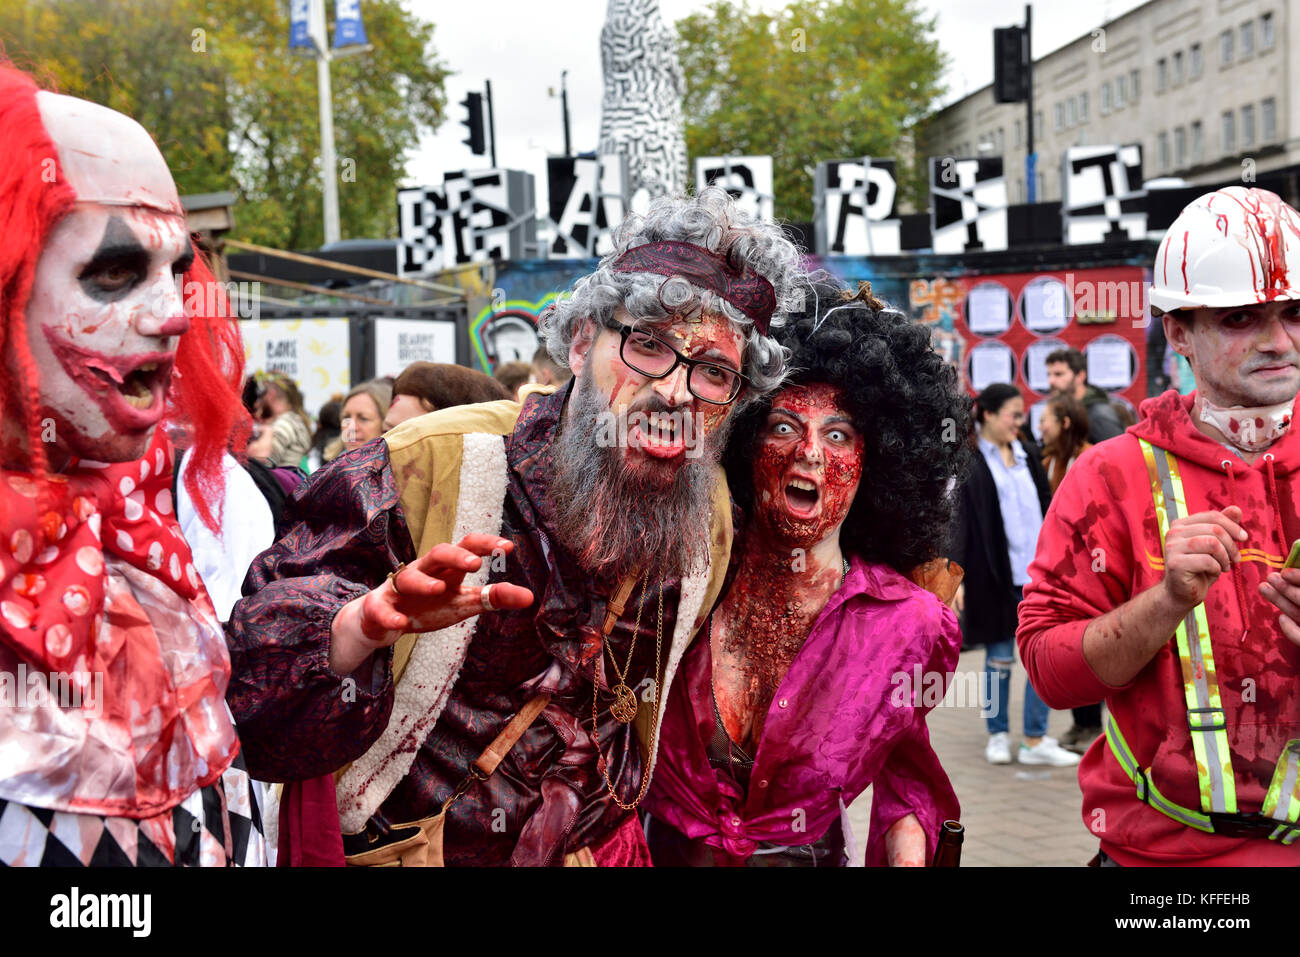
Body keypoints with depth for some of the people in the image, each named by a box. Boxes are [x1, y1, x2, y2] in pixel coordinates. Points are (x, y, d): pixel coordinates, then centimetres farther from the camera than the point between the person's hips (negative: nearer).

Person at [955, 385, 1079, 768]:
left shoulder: (1025, 457, 14)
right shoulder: (968, 462, -4)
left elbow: (1045, 510, 18)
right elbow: (958, 519, -8)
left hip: (1036, 573, 5)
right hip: (995, 574, -5)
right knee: (999, 657, 4)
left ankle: (1035, 741, 9)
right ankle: (998, 736, 18)